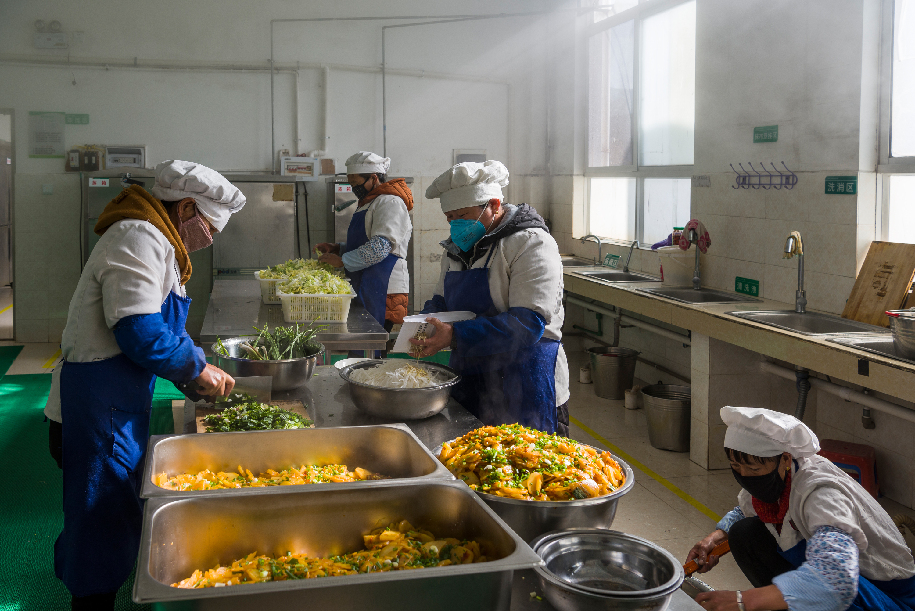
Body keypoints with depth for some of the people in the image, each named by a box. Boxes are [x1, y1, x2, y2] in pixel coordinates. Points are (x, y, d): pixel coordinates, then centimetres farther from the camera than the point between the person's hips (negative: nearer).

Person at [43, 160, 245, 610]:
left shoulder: (151, 241, 16)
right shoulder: (139, 239, -18)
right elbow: (141, 333, -27)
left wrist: (200, 370, 11)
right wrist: (196, 368, -13)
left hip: (116, 411, 10)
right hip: (97, 415, -10)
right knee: (103, 532, -1)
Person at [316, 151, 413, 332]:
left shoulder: (390, 203, -11)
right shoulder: (368, 203, 23)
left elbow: (379, 248, -22)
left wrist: (342, 260, -15)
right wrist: (337, 249, 15)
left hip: (383, 293, -10)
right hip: (364, 290, 10)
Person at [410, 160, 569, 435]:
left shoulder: (532, 243, -14)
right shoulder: (459, 247, 13)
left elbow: (528, 323, -23)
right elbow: (442, 300, 23)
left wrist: (455, 336, -27)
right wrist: (428, 322, -2)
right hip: (468, 380, 7)